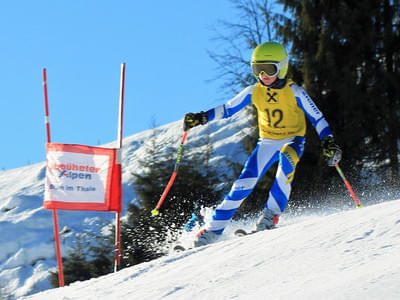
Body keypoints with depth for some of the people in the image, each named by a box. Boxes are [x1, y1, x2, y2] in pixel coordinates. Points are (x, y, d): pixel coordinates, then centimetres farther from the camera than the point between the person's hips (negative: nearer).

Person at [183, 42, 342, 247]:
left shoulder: (294, 92, -15)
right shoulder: (254, 92, -5)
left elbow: (316, 117, -11)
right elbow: (227, 109, 3)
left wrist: (328, 143, -23)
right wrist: (201, 118, -10)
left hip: (292, 140, -3)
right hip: (267, 141, 3)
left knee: (287, 157, -38)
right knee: (246, 182, -12)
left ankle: (272, 213, -31)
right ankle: (213, 228, -7)